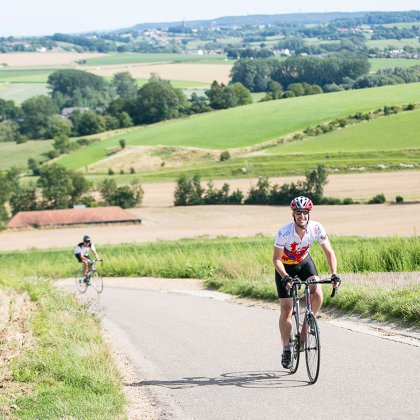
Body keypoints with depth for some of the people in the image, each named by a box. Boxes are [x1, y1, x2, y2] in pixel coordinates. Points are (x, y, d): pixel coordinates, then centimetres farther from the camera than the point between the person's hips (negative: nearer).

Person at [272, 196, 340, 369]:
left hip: (304, 262, 2)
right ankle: (286, 350, 10)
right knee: (286, 311, -6)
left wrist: (334, 274, -30)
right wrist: (285, 277, -38)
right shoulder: (284, 233, -32)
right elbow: (276, 259, -23)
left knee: (317, 295, -23)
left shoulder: (317, 229, -25)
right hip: (285, 267, -2)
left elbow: (329, 252, -16)